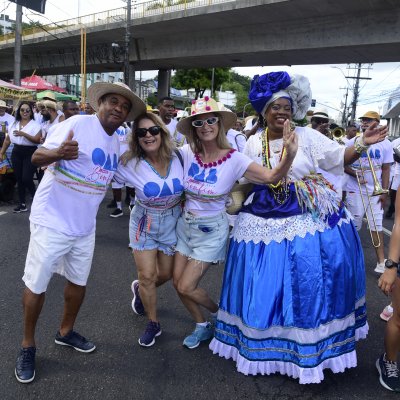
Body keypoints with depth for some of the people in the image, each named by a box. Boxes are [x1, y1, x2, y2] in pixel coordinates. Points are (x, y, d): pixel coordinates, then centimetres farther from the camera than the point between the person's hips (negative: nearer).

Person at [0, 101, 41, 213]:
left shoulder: (35, 124, -5)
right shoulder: (14, 124, 11)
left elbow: (38, 140, -16)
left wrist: (23, 134, -23)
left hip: (30, 153, -5)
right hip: (16, 153, 5)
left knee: (26, 178, -12)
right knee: (19, 179, 8)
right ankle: (22, 204, 17)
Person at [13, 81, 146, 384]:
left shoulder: (116, 142, 6)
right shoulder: (78, 124, -17)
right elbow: (37, 156, -20)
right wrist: (58, 152, -41)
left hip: (84, 227, 7)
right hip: (52, 221, -7)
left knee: (79, 281, 18)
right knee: (36, 285, 6)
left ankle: (66, 332, 41)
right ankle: (27, 345, 27)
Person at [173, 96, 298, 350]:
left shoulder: (234, 159, -18)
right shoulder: (187, 152, -10)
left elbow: (271, 177, -26)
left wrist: (290, 155, -43)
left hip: (212, 231, -4)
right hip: (185, 224, 5)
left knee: (186, 287, -3)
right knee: (178, 283, 11)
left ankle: (219, 314, 29)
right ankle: (202, 326, 36)